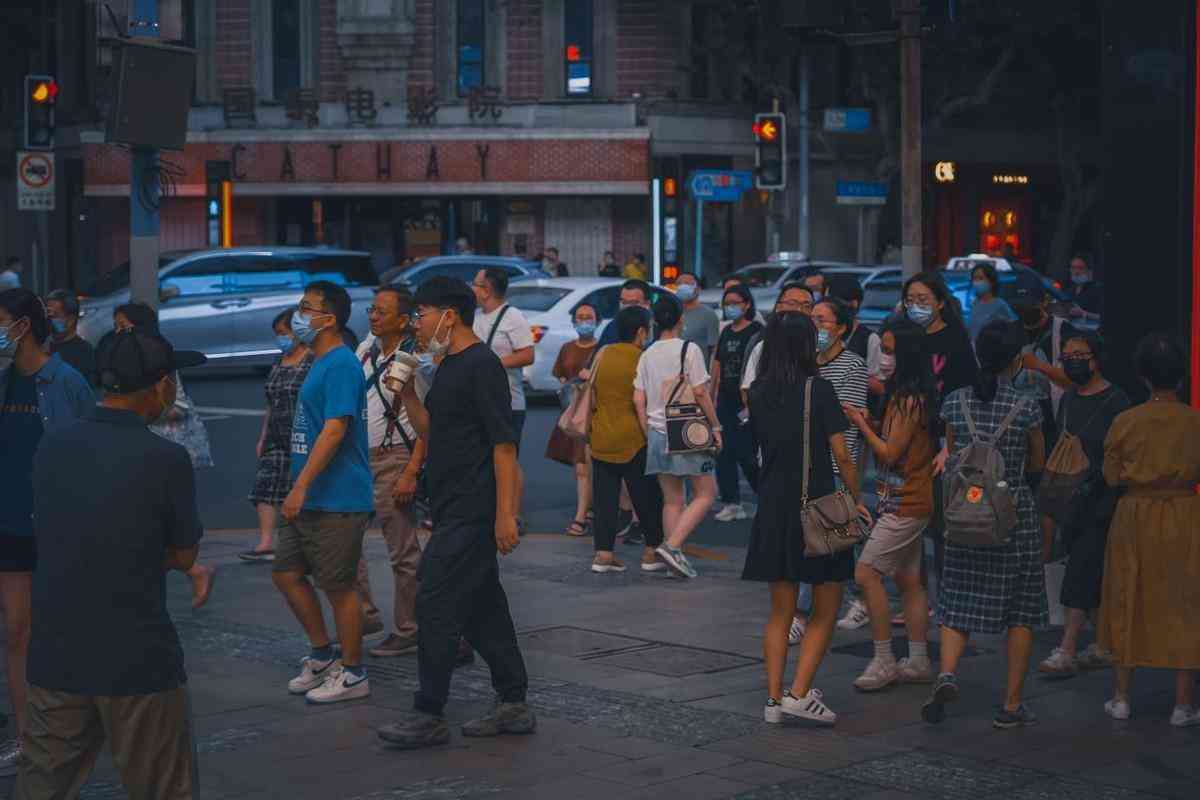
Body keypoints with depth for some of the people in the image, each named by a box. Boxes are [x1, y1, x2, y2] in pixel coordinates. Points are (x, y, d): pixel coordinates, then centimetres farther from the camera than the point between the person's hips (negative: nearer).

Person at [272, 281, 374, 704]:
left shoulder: (341, 364, -16)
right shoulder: (319, 363, 15)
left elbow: (334, 431, -23)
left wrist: (300, 487, -25)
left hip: (337, 501, -10)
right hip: (310, 499, 10)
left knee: (339, 586, -1)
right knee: (286, 573, 14)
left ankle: (352, 673, 11)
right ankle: (323, 655, 26)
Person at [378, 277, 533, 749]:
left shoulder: (482, 365, -14)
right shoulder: (447, 367, 15)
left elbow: (504, 443, -18)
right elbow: (431, 432, 22)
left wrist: (505, 514, -22)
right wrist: (406, 391, 7)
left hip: (472, 514, -10)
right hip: (455, 511, 10)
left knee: (436, 604, -8)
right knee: (483, 608, 13)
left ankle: (429, 717, -3)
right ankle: (514, 706, 20)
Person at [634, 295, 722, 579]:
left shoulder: (647, 355, 8)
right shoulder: (689, 350, -8)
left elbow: (638, 399, 7)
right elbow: (700, 393, -10)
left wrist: (648, 435, 14)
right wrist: (716, 426, -1)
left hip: (657, 433, 6)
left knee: (672, 499, 12)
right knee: (705, 494, 2)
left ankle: (675, 556, 10)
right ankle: (672, 545, -12)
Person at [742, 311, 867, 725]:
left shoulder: (758, 392, 4)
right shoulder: (817, 388, -11)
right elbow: (841, 454, -10)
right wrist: (856, 500, 1)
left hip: (773, 509, 5)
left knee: (781, 612, 13)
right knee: (825, 612, 7)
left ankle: (774, 699, 11)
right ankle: (799, 693, -3)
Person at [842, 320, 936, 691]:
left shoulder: (910, 399, -18)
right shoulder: (902, 395, 12)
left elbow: (890, 453, -17)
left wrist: (861, 424, -8)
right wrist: (867, 421, 0)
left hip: (905, 503, -10)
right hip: (904, 501, 10)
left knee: (866, 573, -11)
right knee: (908, 580, 13)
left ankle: (884, 661, -6)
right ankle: (919, 661, 20)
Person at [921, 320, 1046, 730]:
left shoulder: (955, 402, -1)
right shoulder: (1026, 408, -10)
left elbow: (952, 459, 9)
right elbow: (1038, 464, 5)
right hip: (1014, 514, -2)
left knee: (958, 601, 10)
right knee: (1021, 610, 9)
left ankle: (947, 673, -15)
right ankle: (1012, 704, 11)